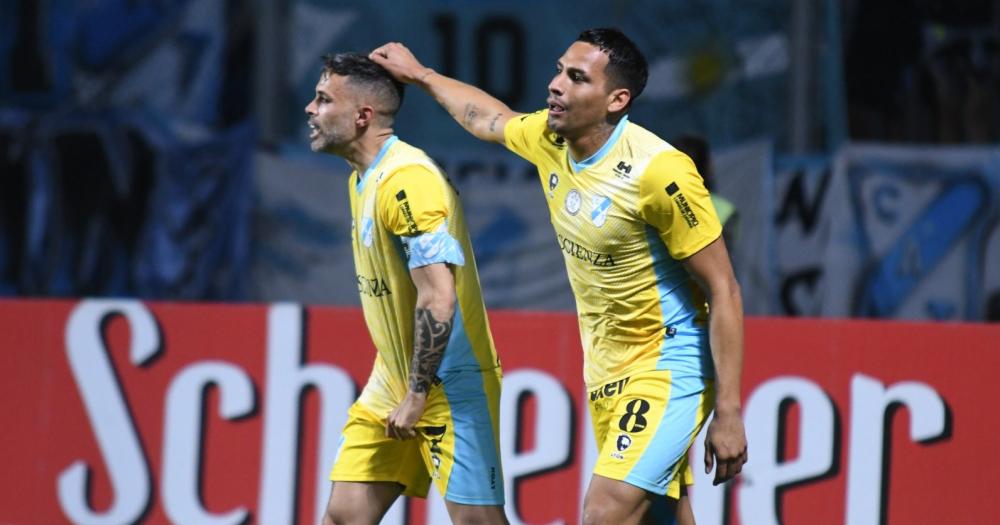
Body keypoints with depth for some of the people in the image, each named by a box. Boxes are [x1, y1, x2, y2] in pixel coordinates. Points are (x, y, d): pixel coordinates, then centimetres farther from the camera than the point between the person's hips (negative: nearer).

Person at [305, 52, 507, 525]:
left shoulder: (407, 180, -20)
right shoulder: (361, 180, 11)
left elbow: (438, 298, -26)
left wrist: (417, 396, -20)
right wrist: (398, 387, 20)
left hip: (449, 384, -9)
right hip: (394, 381, 9)